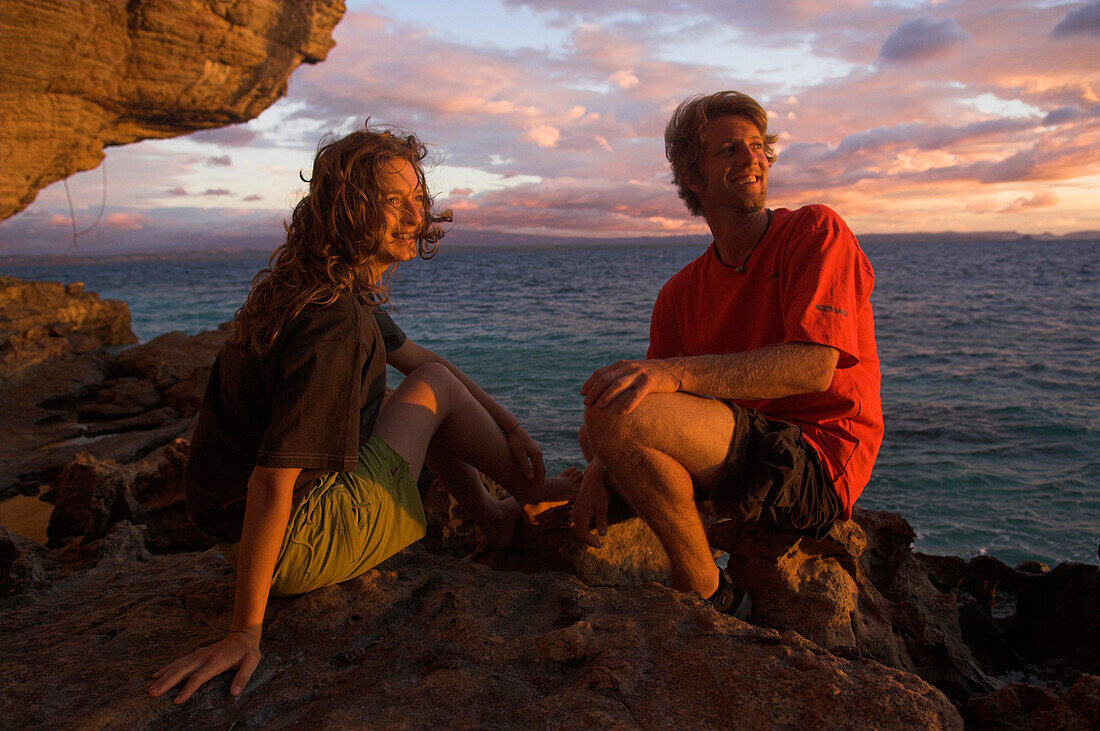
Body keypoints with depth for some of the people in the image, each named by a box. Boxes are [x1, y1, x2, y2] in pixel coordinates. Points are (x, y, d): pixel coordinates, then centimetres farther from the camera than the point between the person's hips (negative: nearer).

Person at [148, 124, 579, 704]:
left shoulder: (349, 291, 2)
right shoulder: (334, 323, -29)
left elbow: (420, 359, 14)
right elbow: (271, 482, -31)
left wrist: (508, 426, 8)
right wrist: (246, 633, -25)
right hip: (296, 548, -9)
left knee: (427, 381, 15)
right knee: (434, 389, -3)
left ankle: (492, 517, 24)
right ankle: (532, 497, 19)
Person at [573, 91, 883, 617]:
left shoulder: (815, 230, -7)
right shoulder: (682, 292, 9)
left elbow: (813, 367, -21)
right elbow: (648, 388, 7)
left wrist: (674, 372, -31)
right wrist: (599, 475, -13)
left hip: (819, 467, -7)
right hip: (751, 449, 7)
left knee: (616, 416, -25)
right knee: (596, 428, 15)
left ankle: (708, 595, -6)